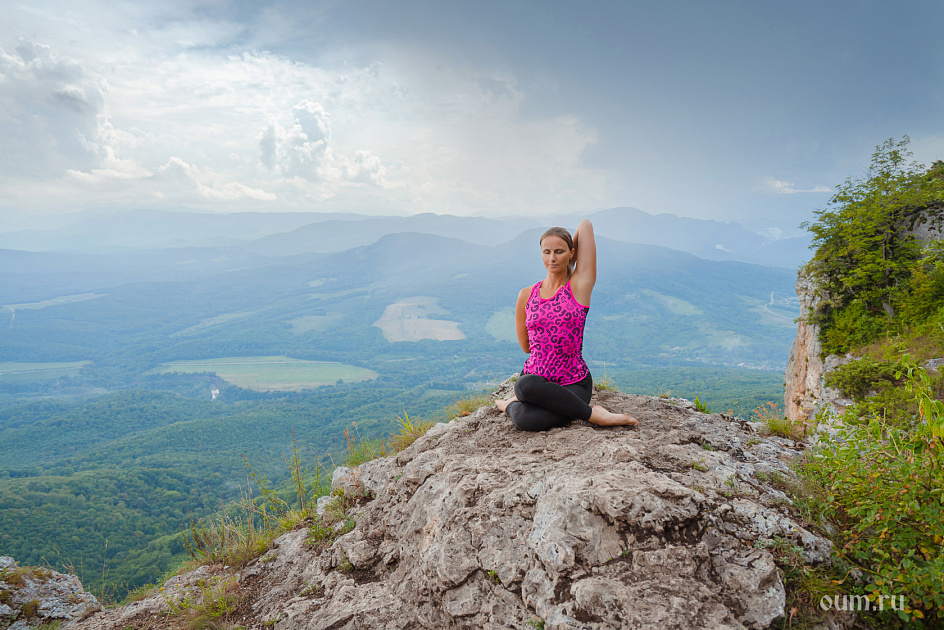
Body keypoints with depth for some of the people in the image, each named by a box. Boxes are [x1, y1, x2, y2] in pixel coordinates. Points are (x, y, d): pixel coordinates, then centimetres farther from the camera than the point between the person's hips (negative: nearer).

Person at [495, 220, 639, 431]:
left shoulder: (580, 285, -2)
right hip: (532, 378, 5)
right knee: (525, 384, -37)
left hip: (572, 384, -4)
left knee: (527, 420, -37)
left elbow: (586, 225, 0)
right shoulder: (527, 295, 6)